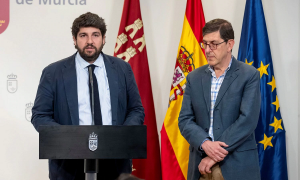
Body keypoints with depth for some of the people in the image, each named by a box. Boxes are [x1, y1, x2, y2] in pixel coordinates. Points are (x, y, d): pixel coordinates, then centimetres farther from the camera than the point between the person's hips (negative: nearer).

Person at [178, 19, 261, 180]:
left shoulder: (249, 75, -2)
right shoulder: (194, 77, 10)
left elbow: (247, 120, -11)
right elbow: (185, 120, 5)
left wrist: (215, 154, -13)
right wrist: (205, 143, -14)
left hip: (237, 167, -3)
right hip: (200, 167, 3)